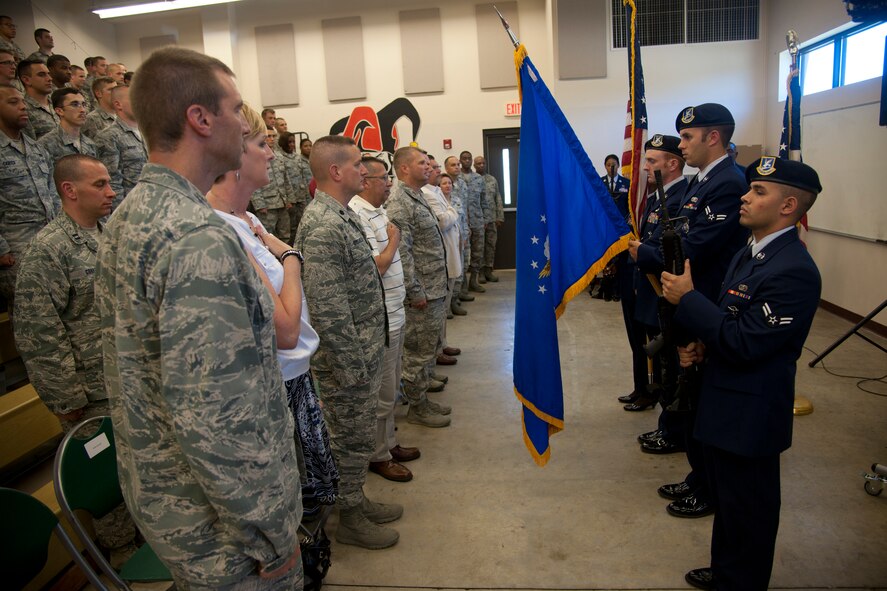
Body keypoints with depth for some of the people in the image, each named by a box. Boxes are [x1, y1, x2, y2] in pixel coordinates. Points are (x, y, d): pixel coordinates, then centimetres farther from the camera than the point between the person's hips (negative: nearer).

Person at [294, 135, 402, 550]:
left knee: (358, 435, 21)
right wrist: (351, 366, -21)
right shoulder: (323, 225, -23)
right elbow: (327, 307, -26)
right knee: (351, 438, 7)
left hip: (364, 351, 10)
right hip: (346, 358, -10)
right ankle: (350, 520, 26)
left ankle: (357, 500, 39)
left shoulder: (341, 214, 10)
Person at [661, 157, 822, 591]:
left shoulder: (793, 271, -24)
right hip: (725, 407, 10)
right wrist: (703, 347, -1)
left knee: (747, 513, 11)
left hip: (749, 416, -10)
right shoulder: (750, 252, 7)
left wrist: (687, 298, -22)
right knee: (726, 502, 26)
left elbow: (744, 343, -26)